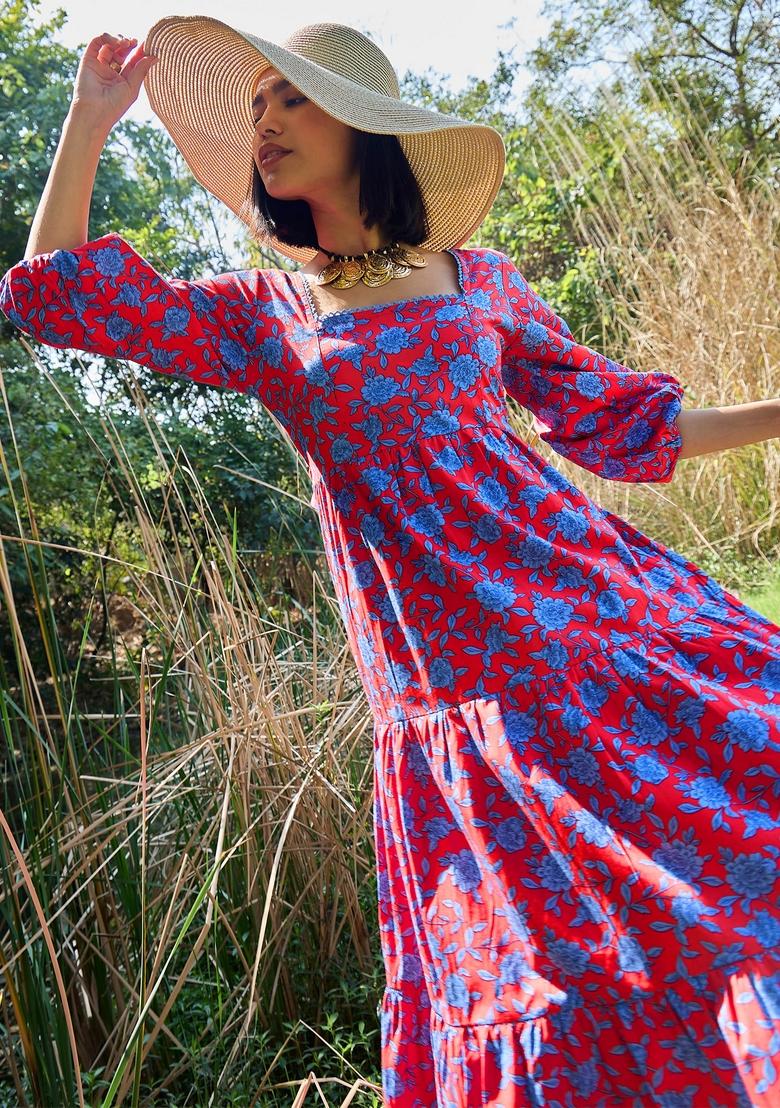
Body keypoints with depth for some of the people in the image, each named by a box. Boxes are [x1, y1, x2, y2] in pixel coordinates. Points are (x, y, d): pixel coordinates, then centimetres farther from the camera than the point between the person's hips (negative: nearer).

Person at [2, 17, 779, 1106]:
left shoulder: (480, 280, 10)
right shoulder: (261, 315, 10)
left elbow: (616, 423, 13)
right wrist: (90, 120, 8)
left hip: (594, 612, 1)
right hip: (451, 693, -1)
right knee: (549, 974, 1)